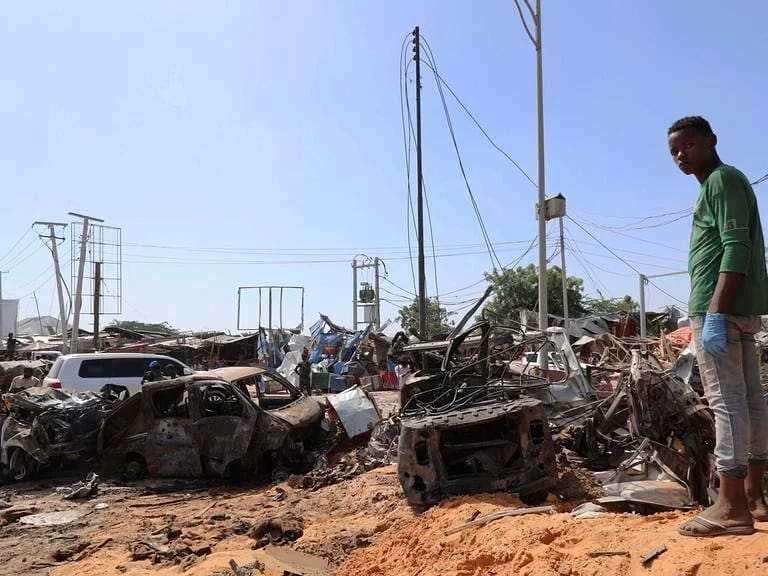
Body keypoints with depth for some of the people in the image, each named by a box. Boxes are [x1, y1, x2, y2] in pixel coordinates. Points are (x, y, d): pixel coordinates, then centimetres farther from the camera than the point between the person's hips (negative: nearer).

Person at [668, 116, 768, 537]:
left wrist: (714, 312, -24)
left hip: (721, 306, -10)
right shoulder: (723, 184, 23)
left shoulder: (722, 179, -6)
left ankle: (731, 506, -8)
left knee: (726, 399, -11)